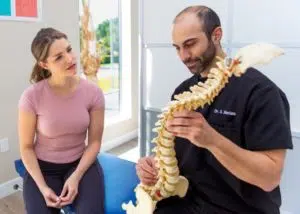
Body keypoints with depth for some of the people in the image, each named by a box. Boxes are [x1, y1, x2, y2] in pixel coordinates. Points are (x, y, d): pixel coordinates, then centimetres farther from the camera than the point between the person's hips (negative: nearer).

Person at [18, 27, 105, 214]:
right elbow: (27, 147, -7)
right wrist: (42, 187, -16)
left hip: (81, 163, 1)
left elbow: (94, 141, -6)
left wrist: (76, 177, -17)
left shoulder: (93, 92, -14)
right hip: (43, 167, 0)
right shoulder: (32, 97, -18)